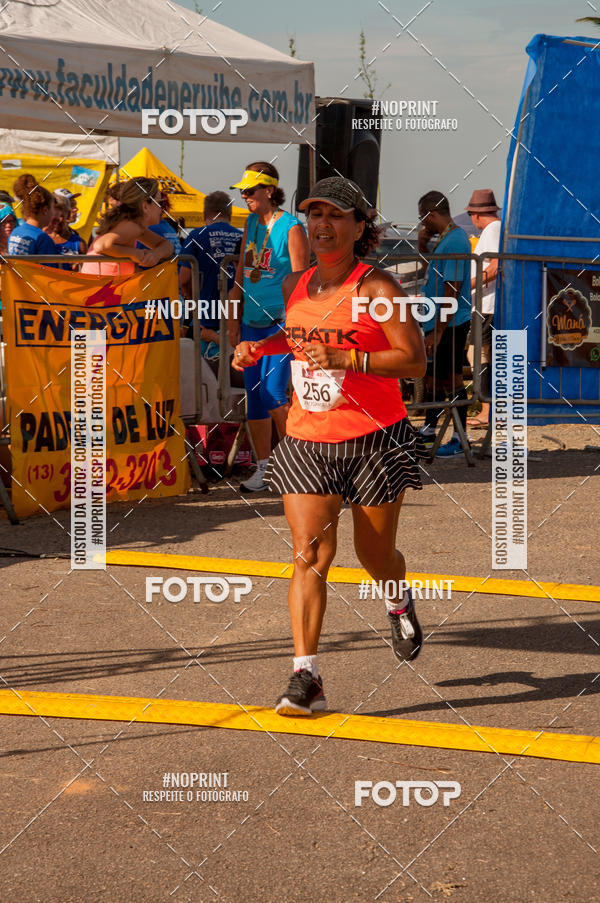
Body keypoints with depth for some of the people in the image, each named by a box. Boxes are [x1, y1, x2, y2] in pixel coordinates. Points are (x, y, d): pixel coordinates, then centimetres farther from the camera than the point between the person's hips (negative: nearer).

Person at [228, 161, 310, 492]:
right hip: (253, 322, 7)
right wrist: (233, 320, 16)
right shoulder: (251, 223, 12)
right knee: (254, 397, 6)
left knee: (273, 395, -13)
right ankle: (262, 468, 13)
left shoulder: (291, 228, -9)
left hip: (282, 321, -7)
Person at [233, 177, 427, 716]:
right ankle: (306, 677, -10)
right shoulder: (295, 287, 8)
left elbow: (415, 360, -17)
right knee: (310, 555, -9)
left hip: (374, 439, -4)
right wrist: (258, 348, 10)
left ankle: (400, 604, 47)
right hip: (307, 440, 4)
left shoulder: (376, 287, -11)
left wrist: (343, 358, -25)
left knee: (376, 556, 10)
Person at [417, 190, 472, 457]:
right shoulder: (445, 237, 12)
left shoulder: (454, 242, -20)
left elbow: (453, 290, -23)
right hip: (437, 321, 10)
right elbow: (431, 274, 23)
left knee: (451, 379, -3)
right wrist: (423, 247, 6)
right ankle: (429, 430, 31)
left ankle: (460, 439, 5)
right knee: (431, 375, 18)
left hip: (450, 324, -10)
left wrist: (438, 331, -22)